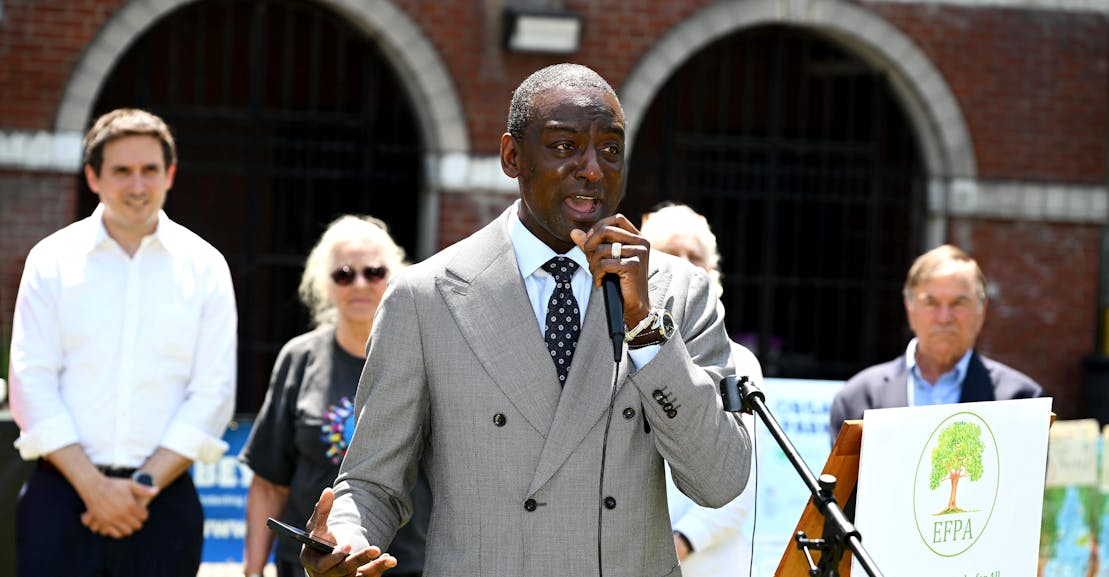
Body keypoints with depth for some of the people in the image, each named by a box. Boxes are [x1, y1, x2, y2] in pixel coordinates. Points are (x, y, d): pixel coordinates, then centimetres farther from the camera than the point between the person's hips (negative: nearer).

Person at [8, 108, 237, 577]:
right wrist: (93, 486, -10)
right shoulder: (52, 260, 5)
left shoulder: (204, 268, 7)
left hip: (164, 498, 1)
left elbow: (213, 394, 2)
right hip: (62, 494, -1)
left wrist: (146, 484, -8)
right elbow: (32, 384, -1)